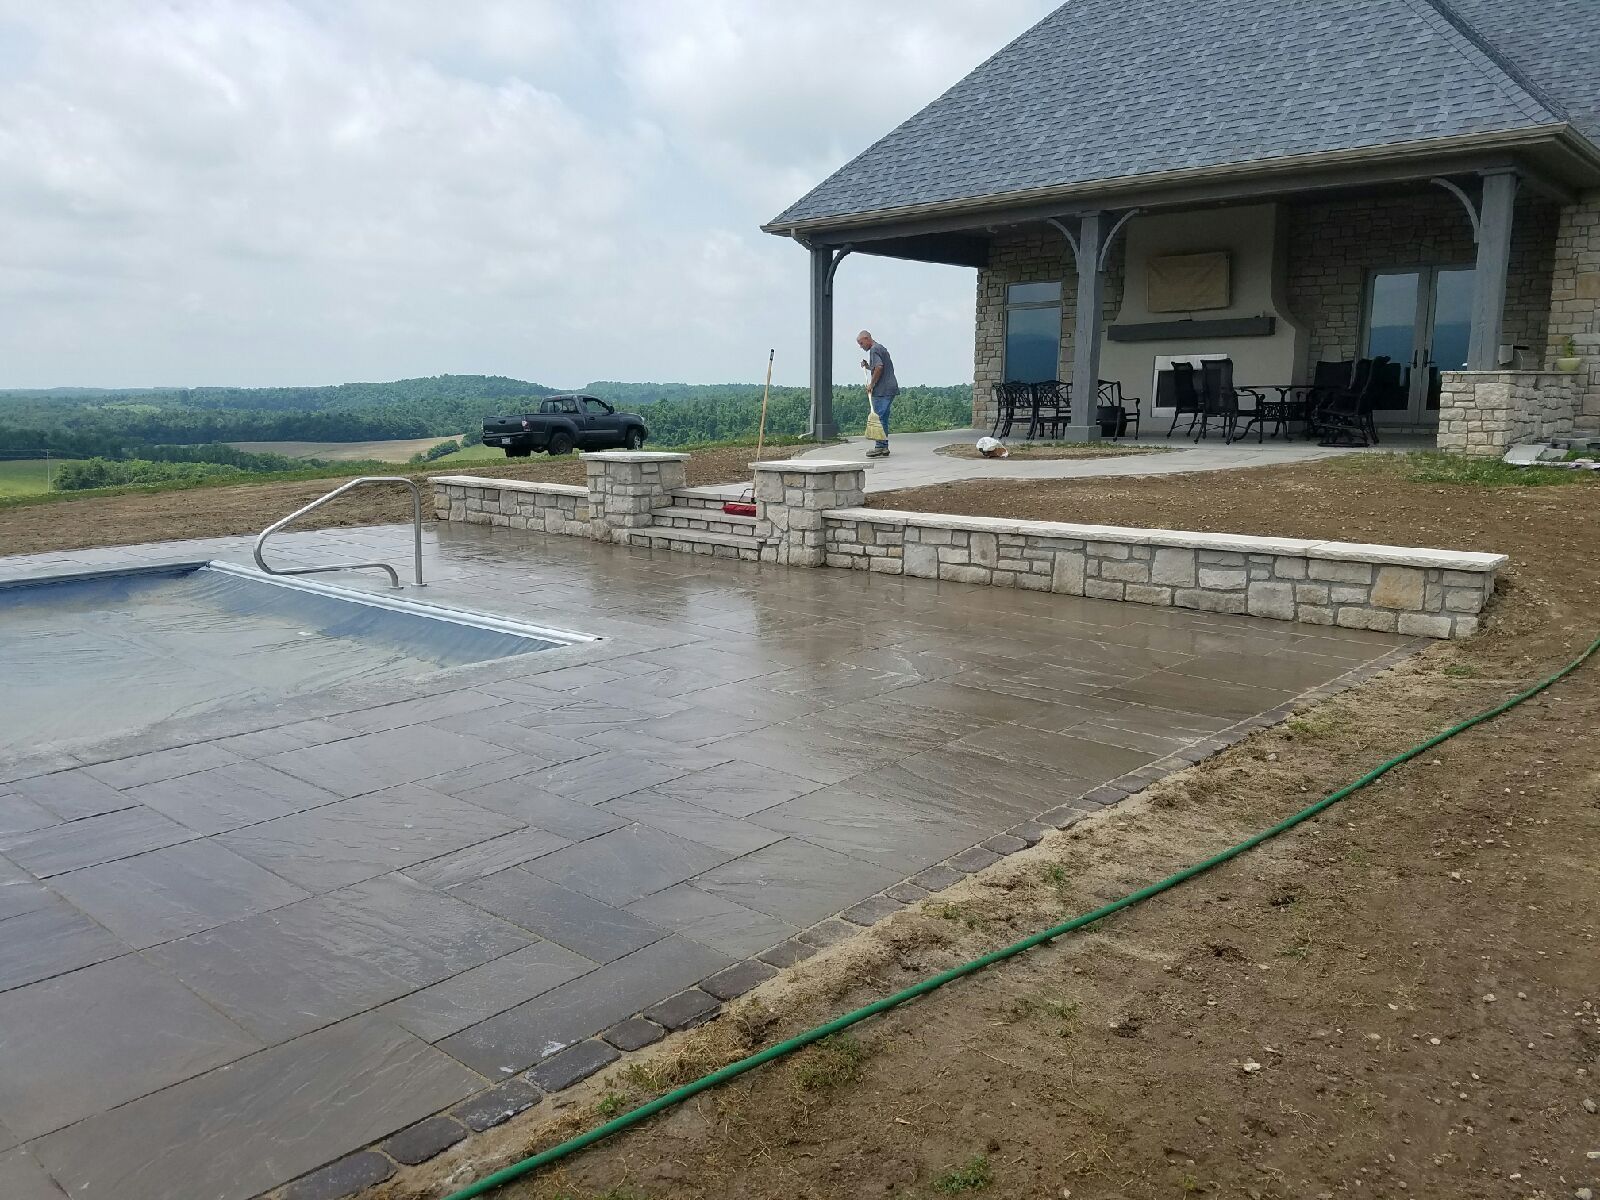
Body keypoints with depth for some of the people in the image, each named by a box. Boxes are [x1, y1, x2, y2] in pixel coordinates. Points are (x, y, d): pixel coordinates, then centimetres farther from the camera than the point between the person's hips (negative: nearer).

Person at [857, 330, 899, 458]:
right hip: (890, 388, 10)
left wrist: (871, 384, -15)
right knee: (883, 418, 11)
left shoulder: (874, 350, -9)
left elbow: (879, 367, -23)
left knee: (879, 418, -9)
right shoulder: (882, 348, 23)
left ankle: (881, 447, -11)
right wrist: (868, 366, 14)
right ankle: (884, 448, 12)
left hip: (882, 390, -10)